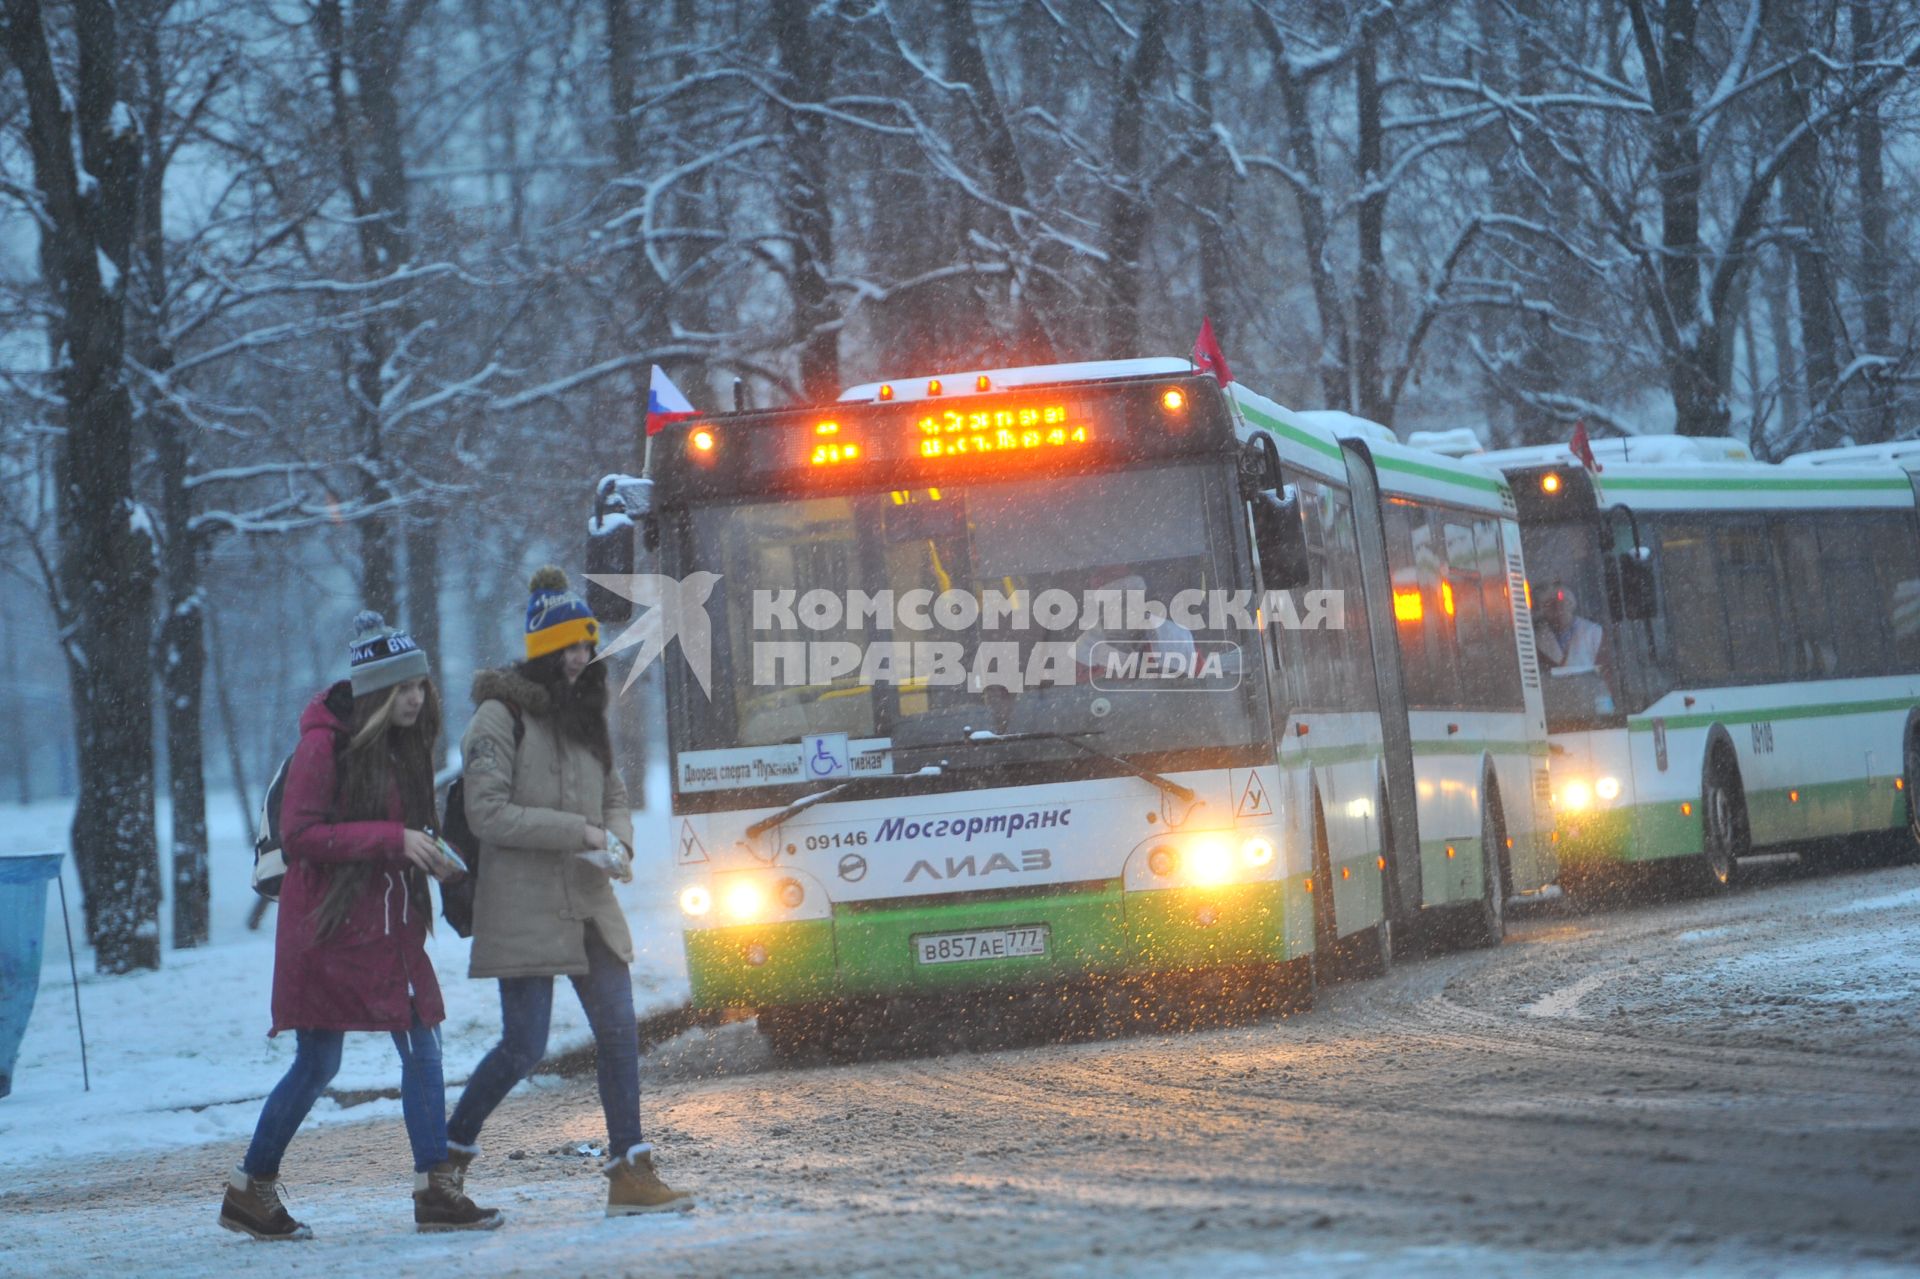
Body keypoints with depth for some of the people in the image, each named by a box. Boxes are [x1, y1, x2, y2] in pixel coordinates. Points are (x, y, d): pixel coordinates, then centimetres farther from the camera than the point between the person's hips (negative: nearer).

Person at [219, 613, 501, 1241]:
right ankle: (249, 1190, 12)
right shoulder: (326, 743, -13)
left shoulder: (404, 745, 10)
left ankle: (435, 1189, 0)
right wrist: (393, 839, -23)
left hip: (391, 926, 7)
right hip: (328, 925, -7)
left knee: (423, 1050, -2)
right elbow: (299, 834, -19)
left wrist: (429, 854, -1)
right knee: (317, 1065, -2)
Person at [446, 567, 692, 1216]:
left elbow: (615, 795, 22)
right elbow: (488, 814, -15)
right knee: (524, 1046, -7)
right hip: (523, 906, -7)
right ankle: (450, 1151, 12)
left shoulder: (583, 717, 15)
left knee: (619, 1031, -2)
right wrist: (578, 832, -18)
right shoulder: (501, 717, -9)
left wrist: (616, 841, -1)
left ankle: (630, 1174, -2)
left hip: (588, 902, 7)